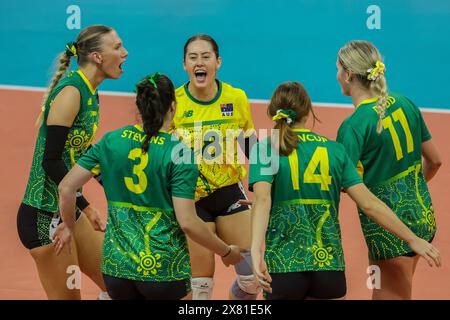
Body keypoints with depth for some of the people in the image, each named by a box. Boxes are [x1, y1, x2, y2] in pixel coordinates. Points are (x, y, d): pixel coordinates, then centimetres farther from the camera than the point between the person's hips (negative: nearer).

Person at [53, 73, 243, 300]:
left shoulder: (111, 141, 1)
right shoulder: (179, 153, -11)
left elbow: (66, 188, 2)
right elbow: (188, 223, -16)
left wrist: (69, 227, 20)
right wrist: (226, 252, -2)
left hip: (116, 264, 4)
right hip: (164, 269, -4)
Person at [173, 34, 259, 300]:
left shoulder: (237, 98, -4)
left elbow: (251, 146, 12)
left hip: (229, 192, 3)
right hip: (190, 198, -3)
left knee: (253, 276, -1)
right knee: (201, 283, -4)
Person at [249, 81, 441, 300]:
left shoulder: (265, 149, -1)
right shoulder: (334, 150, 7)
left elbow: (262, 200, -18)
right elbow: (369, 203, 0)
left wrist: (256, 250, -31)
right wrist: (412, 239, 7)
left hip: (283, 264, -2)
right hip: (329, 260, 2)